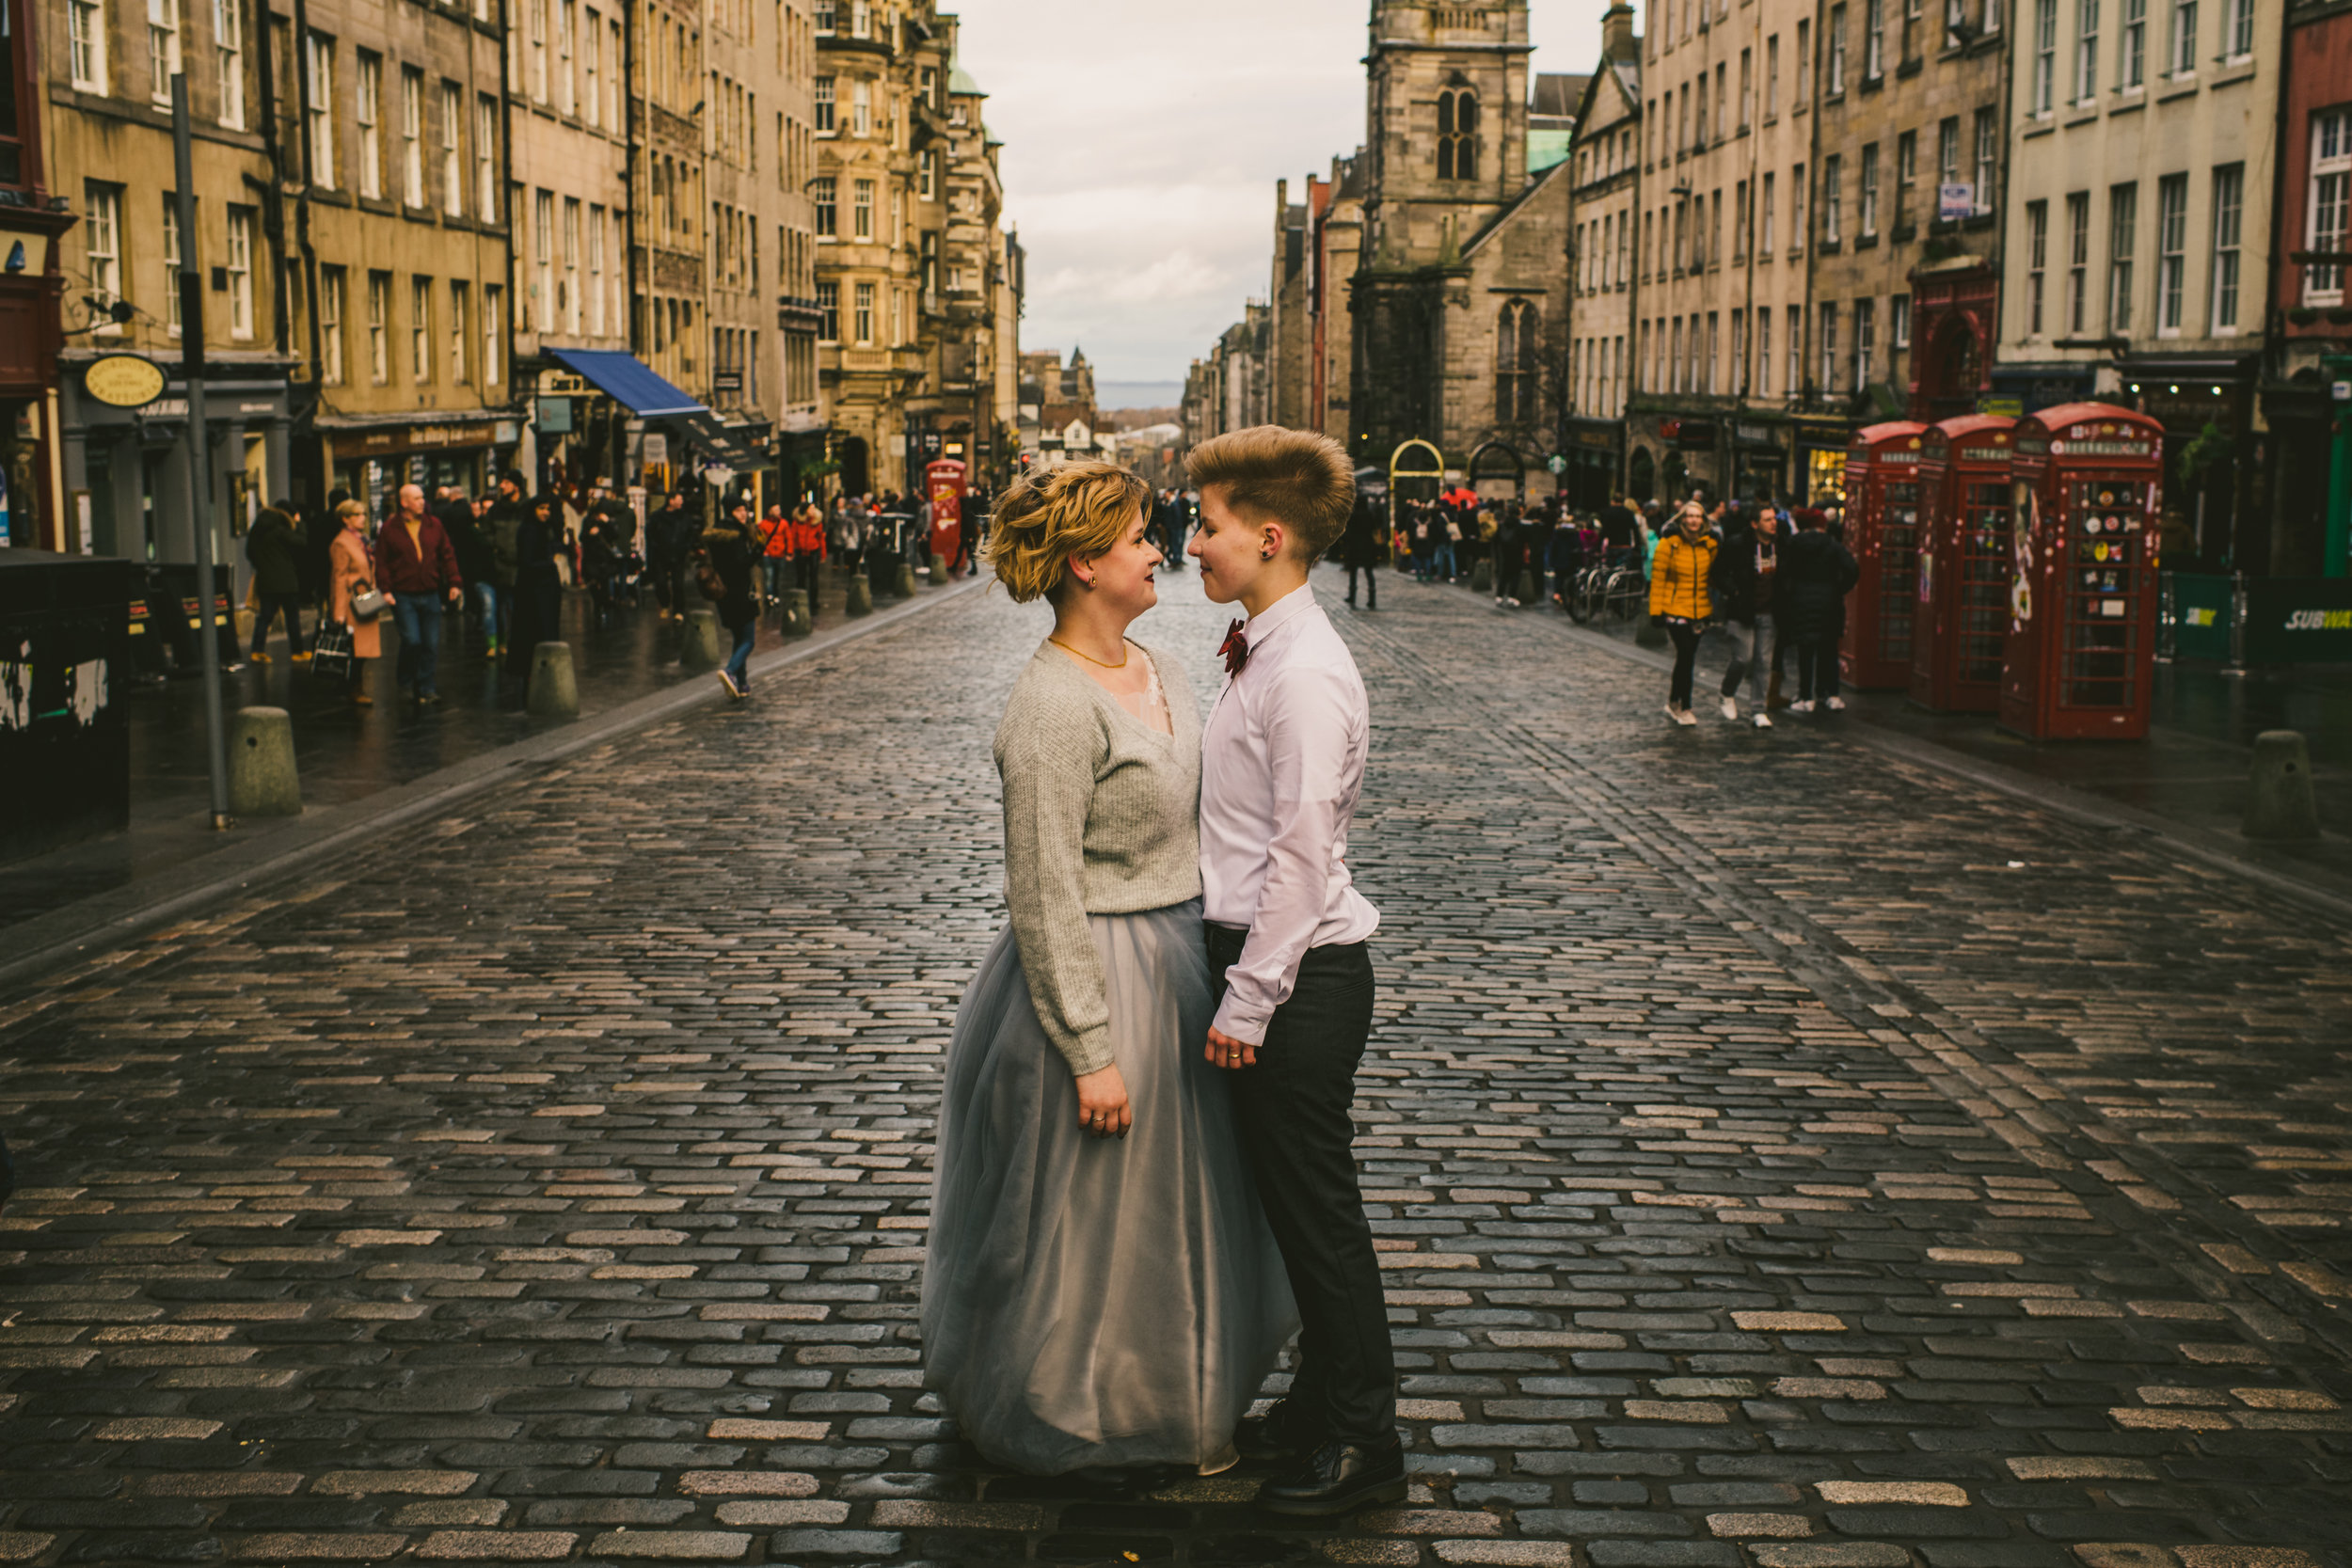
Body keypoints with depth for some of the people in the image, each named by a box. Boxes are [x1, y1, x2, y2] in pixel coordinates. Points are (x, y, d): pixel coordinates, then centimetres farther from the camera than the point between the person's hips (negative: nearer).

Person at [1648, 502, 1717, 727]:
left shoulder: (1709, 545, 4)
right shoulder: (1669, 544, -8)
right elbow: (1657, 579, -6)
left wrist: (1716, 606, 14)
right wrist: (1656, 611, -9)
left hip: (1700, 609, 5)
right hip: (1675, 609, -4)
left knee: (1686, 658, 11)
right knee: (1686, 656, -11)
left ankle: (1674, 701, 26)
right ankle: (1683, 707, 0)